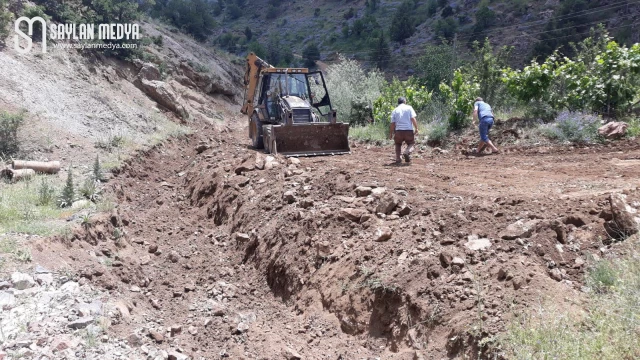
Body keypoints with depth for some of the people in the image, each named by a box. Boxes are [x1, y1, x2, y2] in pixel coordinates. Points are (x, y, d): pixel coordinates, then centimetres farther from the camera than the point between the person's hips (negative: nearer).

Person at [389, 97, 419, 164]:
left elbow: (392, 123, 6)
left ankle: (398, 159, 11)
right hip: (409, 130, -1)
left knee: (398, 144, 23)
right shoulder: (409, 108, 6)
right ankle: (407, 152, -16)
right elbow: (413, 119, -6)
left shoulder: (395, 110, 10)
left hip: (399, 130, 1)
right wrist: (416, 128, -4)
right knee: (410, 144, 15)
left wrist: (390, 133, 12)